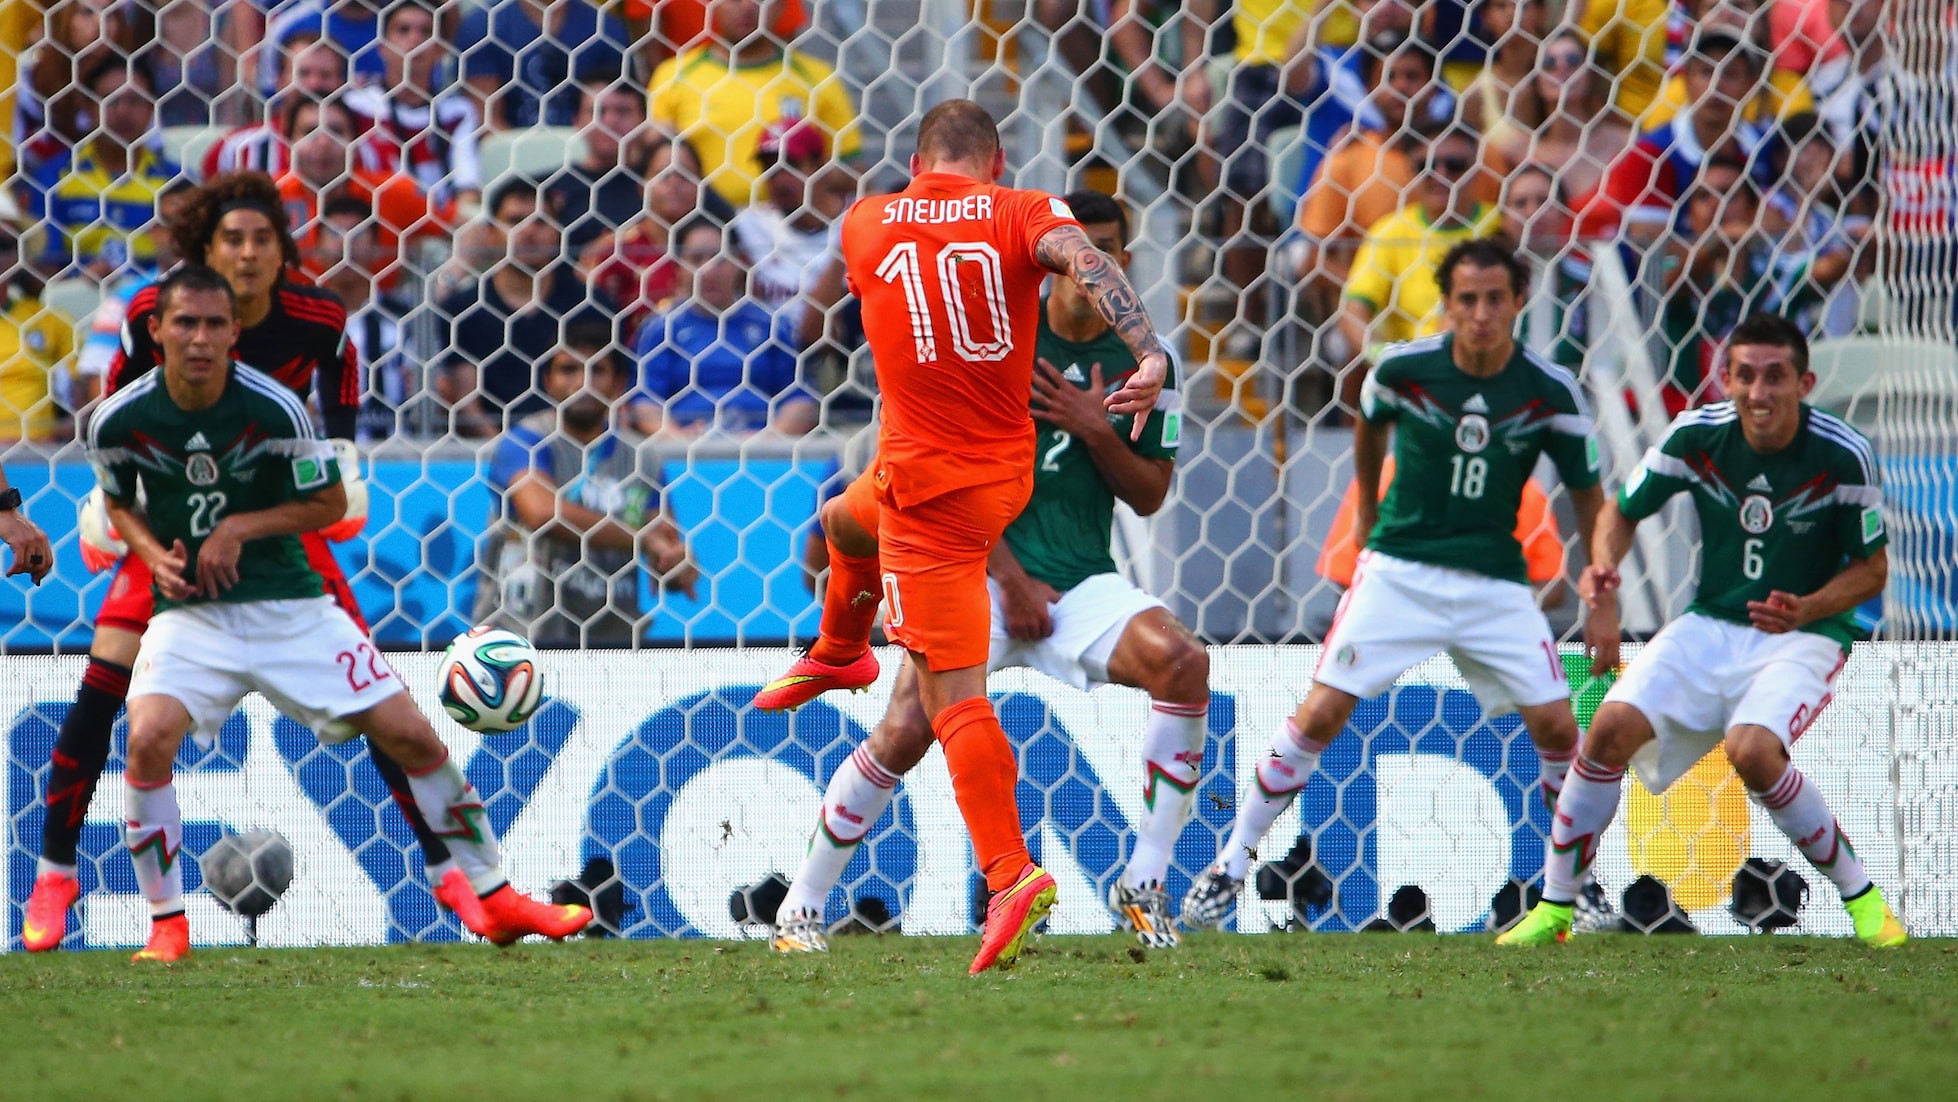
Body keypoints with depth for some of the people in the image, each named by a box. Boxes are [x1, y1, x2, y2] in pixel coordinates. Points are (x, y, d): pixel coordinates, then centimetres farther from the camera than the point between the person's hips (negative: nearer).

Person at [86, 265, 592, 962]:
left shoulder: (275, 408, -13)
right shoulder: (119, 420, -9)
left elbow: (330, 502, -1)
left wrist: (239, 527, -14)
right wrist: (154, 554, -9)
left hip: (289, 606, 0)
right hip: (189, 611, 0)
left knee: (411, 736, -2)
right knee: (149, 738, -27)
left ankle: (496, 899, 16)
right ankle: (166, 923, -10)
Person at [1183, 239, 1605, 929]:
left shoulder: (1551, 393, -9)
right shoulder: (1403, 368, -9)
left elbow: (1587, 495, 3)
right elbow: (1369, 424, 16)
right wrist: (1366, 505, 27)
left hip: (1495, 581, 1)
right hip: (1399, 568, -1)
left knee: (1557, 728, -10)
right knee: (1321, 714, -10)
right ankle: (1232, 863, 4)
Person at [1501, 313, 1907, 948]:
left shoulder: (1843, 456, -16)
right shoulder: (1696, 436, -9)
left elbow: (1872, 567, -5)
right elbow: (1623, 511, 6)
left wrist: (1807, 609, -24)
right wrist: (1603, 567, -16)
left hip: (1803, 635, -3)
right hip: (1710, 627, 3)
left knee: (1752, 751, -31)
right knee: (1613, 727, -17)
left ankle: (1862, 899, -11)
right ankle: (1553, 908, -3)